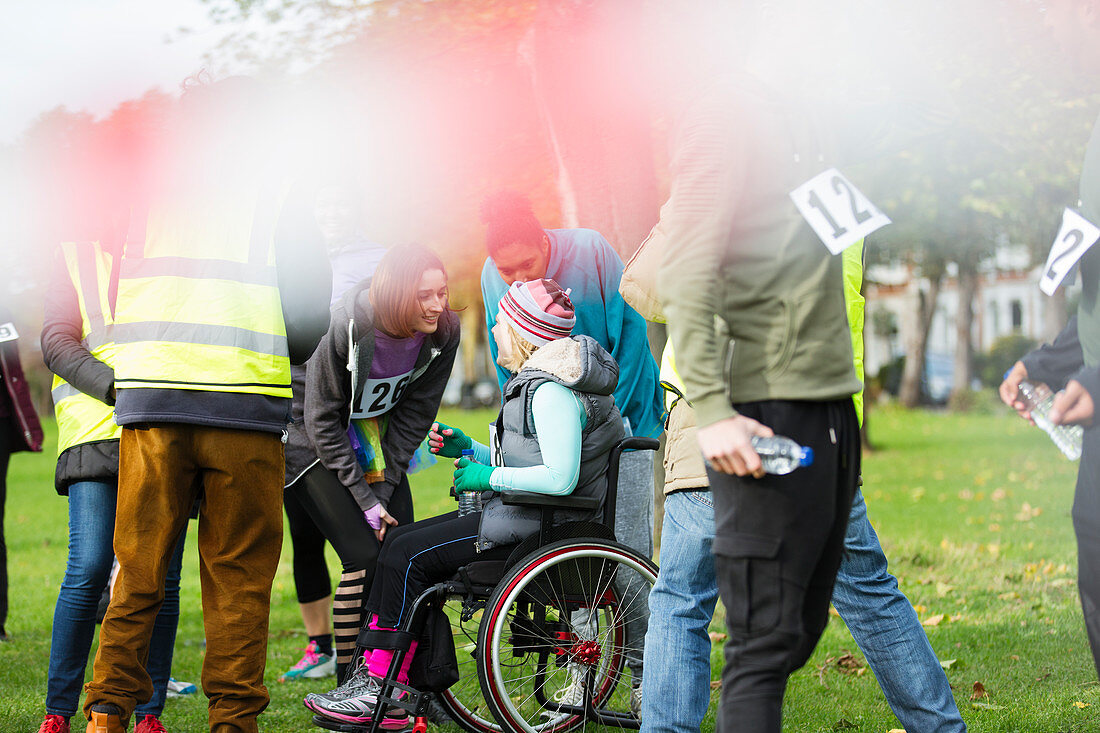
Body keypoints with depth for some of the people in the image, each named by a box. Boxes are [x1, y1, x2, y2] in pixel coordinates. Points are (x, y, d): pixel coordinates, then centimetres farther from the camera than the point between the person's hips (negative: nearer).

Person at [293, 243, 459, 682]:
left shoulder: (443, 332, -17)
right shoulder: (347, 330, -30)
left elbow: (415, 414, -6)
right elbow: (323, 420, -20)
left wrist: (384, 486, -11)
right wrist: (364, 498, -19)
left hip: (378, 441, 5)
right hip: (320, 443, -5)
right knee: (365, 556, -17)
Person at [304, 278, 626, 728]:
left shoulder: (552, 391, -19)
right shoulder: (537, 379, 16)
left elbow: (560, 478, -28)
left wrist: (489, 477, -17)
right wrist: (467, 449, 11)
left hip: (537, 526, -11)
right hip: (524, 516, 11)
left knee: (408, 556, -12)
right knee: (399, 542, 6)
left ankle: (383, 694, -5)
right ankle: (371, 675, 4)